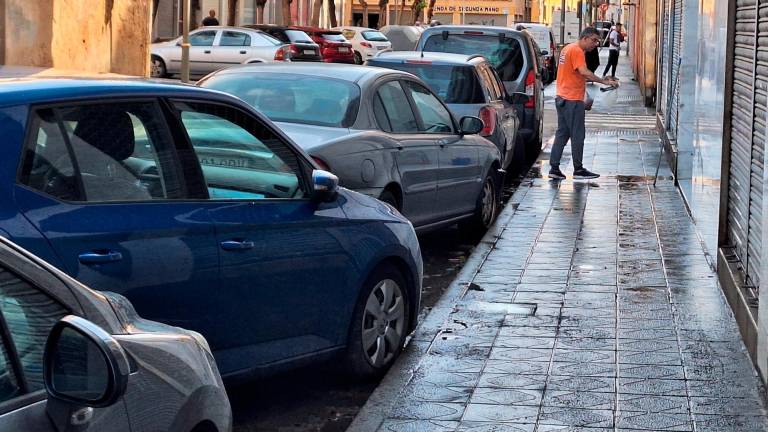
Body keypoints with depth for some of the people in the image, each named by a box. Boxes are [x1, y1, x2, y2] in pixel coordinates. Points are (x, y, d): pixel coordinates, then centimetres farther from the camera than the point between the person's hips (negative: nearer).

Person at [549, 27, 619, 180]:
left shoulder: (568, 48, 16)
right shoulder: (577, 51, -14)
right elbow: (584, 72, -27)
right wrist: (604, 81, -29)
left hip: (562, 98, 10)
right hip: (573, 100, -10)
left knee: (562, 134, 11)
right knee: (577, 135, -3)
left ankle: (554, 168, 9)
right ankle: (578, 169, 2)